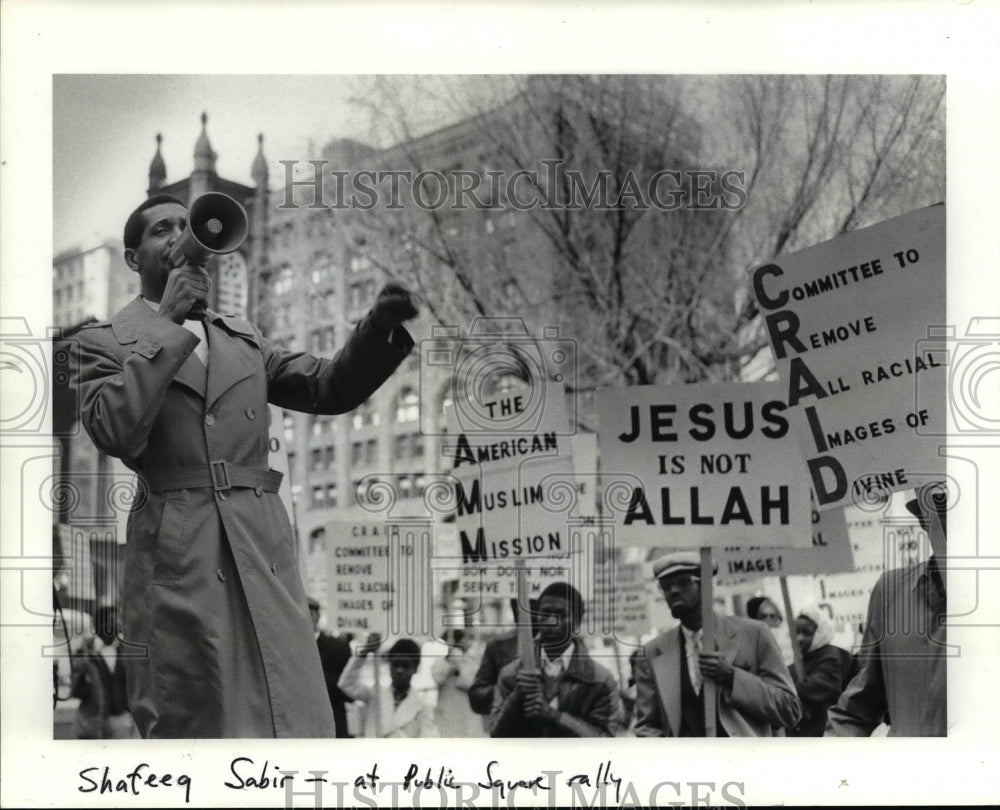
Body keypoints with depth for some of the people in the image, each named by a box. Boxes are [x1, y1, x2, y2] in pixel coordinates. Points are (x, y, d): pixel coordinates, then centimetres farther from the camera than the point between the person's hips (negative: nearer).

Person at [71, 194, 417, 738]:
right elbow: (114, 433, -11)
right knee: (186, 726, -2)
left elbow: (329, 388, 14)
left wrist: (379, 328, -5)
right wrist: (168, 324, -8)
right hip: (177, 558, -4)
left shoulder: (243, 340, 23)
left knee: (294, 720, -1)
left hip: (263, 550, 4)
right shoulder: (102, 342, 8)